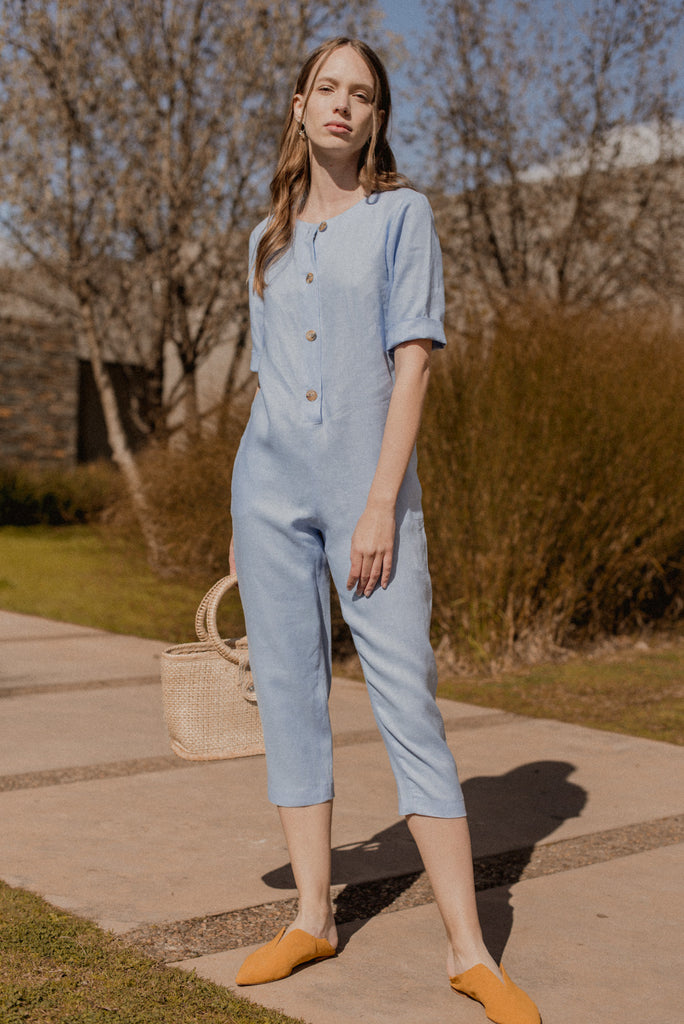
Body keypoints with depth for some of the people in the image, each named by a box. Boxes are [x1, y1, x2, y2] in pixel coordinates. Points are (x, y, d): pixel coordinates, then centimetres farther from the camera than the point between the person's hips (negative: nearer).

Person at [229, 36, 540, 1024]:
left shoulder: (402, 213, 2)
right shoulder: (270, 238, 15)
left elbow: (413, 362, -7)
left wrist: (382, 504, -16)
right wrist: (244, 525, 15)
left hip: (368, 487, -5)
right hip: (271, 485, 5)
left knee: (409, 702, -7)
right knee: (289, 695, 5)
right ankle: (313, 916, 17)